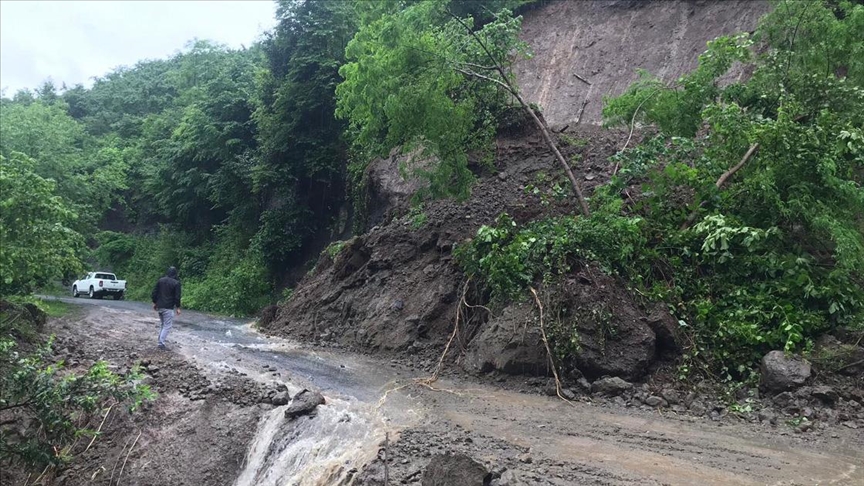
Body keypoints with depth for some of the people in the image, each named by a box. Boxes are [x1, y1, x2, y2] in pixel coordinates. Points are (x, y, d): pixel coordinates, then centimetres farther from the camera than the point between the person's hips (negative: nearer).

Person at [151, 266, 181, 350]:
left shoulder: (160, 280, 7)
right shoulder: (176, 283, -8)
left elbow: (154, 292, 8)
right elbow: (177, 296, -10)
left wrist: (154, 303, 18)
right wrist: (178, 307, -2)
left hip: (159, 306, 6)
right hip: (168, 307, -6)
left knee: (163, 324, 19)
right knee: (167, 326, -3)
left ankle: (160, 341, 18)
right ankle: (161, 343, -10)